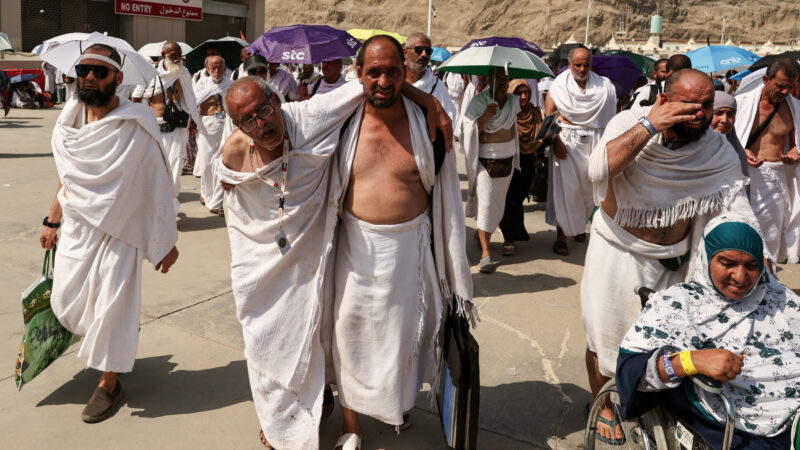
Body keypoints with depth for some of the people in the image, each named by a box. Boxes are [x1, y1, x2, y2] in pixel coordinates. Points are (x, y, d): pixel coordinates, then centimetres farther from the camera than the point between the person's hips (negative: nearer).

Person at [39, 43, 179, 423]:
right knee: (64, 301, 10)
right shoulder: (68, 122, 1)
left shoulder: (137, 127, -17)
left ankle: (109, 384, 23)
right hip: (76, 228, 6)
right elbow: (66, 177, 14)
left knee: (112, 306, 2)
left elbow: (158, 185, -13)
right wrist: (52, 221, 18)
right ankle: (113, 342, 41)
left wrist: (166, 242, -11)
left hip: (118, 232, -5)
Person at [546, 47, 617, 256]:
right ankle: (561, 236, 2)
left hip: (592, 142, 2)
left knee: (589, 187, 8)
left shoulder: (603, 87, 5)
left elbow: (609, 116, 2)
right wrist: (555, 139, -16)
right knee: (565, 187, -5)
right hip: (566, 139, -2)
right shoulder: (559, 85, 1)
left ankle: (580, 225, 33)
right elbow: (548, 115, -4)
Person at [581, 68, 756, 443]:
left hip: (674, 262, 3)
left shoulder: (718, 151, -7)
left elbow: (737, 207, -12)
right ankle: (601, 405, 36)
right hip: (618, 255, -2)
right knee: (606, 335, 11)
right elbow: (599, 170, -32)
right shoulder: (628, 124, -15)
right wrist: (649, 126, -32)